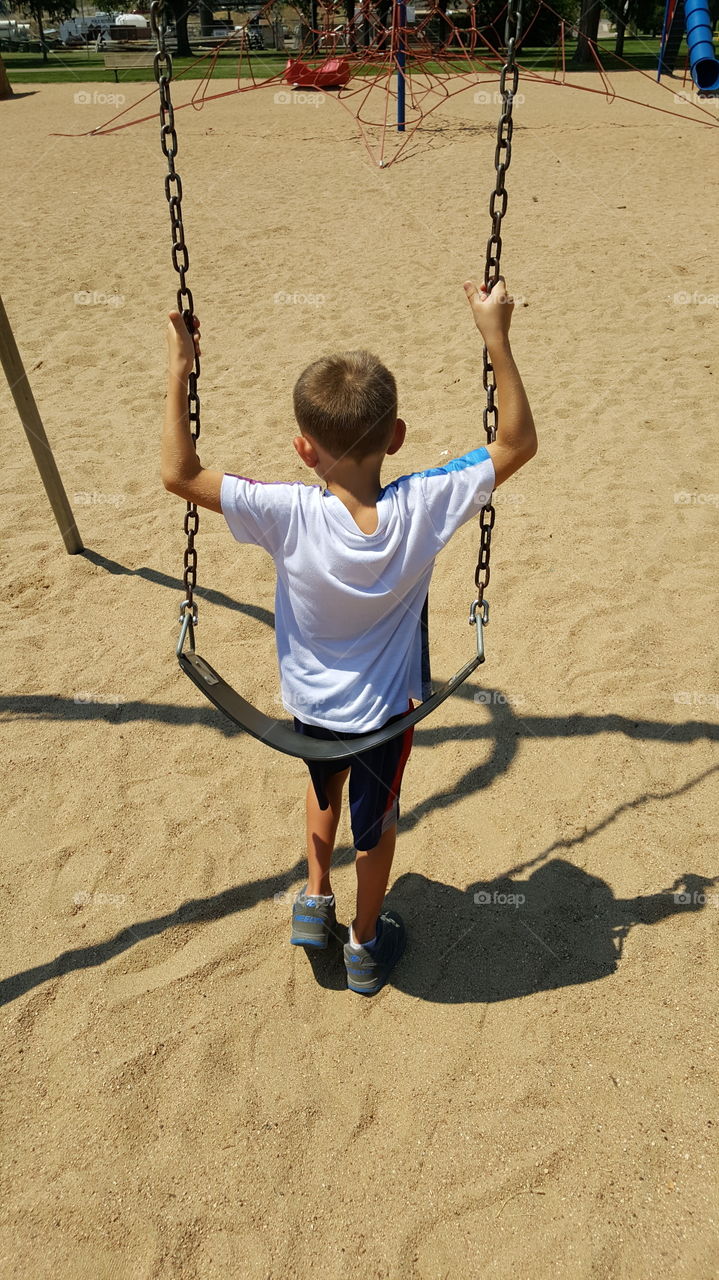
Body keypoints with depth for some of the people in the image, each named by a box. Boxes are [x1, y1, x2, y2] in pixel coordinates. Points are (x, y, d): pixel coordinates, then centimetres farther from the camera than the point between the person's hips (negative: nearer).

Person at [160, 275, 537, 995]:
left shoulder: (289, 517, -30)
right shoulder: (424, 507, -26)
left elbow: (179, 474, -24)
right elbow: (517, 444, -15)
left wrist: (178, 374, -18)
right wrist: (496, 338, -14)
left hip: (310, 705, 0)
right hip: (385, 709, 0)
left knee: (326, 782, 35)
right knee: (375, 816, 25)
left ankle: (315, 900, 43)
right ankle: (365, 945, 45)